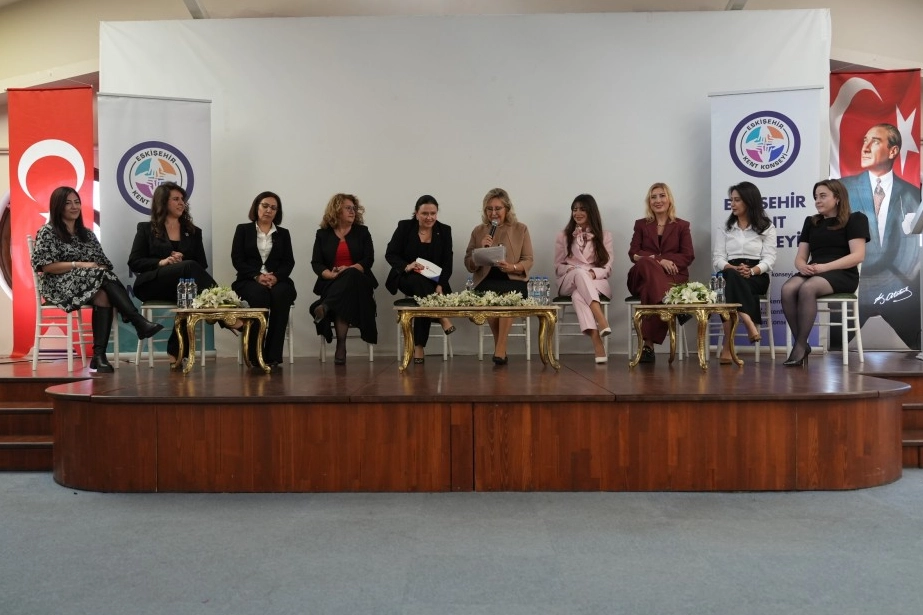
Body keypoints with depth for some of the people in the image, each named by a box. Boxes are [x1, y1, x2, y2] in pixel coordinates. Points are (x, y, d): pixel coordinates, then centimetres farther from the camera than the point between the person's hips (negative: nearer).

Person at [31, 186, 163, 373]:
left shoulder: (86, 233, 21)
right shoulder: (47, 232, 4)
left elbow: (104, 263, 16)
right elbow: (44, 266, -8)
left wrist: (102, 270, -8)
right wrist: (79, 265, -15)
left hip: (95, 283, 5)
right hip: (60, 285, -5)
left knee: (104, 297, -32)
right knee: (101, 277, -32)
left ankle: (99, 356, -37)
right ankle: (140, 323, -39)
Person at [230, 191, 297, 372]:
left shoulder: (283, 233, 19)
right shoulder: (243, 229, 14)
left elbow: (289, 262, 8)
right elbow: (237, 259, 2)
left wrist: (276, 276, -14)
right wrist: (257, 276, -15)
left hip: (277, 280, 2)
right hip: (250, 280, -1)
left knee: (280, 296, -35)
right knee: (259, 295, -37)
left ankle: (273, 356, -34)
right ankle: (256, 356, -34)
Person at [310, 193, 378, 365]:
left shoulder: (362, 232, 12)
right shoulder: (323, 234, 12)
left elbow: (368, 260, 0)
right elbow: (316, 263, 3)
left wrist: (349, 270, -19)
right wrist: (331, 274, -19)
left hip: (358, 282, 0)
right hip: (331, 283, 0)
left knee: (349, 277, -38)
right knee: (343, 299, -37)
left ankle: (326, 307, -49)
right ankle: (341, 345, -40)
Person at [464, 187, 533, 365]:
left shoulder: (521, 229, 9)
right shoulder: (478, 231, 12)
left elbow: (528, 261, 5)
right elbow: (469, 265, 12)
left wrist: (511, 267, -16)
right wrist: (480, 250, -7)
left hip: (513, 280, -1)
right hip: (486, 281, 1)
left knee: (507, 296, -36)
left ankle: (500, 349, -24)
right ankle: (500, 348, -16)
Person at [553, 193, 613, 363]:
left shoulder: (604, 236, 14)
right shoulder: (563, 236, 16)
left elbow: (608, 267, 5)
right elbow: (558, 266, 12)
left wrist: (593, 273, -17)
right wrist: (572, 270, -12)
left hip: (597, 282, 0)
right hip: (569, 283, 0)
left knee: (578, 295, -38)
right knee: (580, 272, -39)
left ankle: (595, 338, -55)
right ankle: (601, 320, -57)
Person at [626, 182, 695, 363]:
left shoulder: (682, 225, 15)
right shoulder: (641, 225, 17)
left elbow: (688, 256, 4)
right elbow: (633, 254, 3)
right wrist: (659, 260, -14)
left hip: (673, 277, -1)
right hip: (643, 276, 1)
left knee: (651, 289, -36)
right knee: (648, 264, -37)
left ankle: (648, 342, -37)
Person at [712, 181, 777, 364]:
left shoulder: (766, 227, 11)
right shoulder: (724, 228, 18)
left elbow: (769, 259, 0)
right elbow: (718, 258, 6)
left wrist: (751, 270, -22)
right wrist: (734, 268, -17)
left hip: (757, 277, -2)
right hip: (731, 275, 2)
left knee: (733, 282, -38)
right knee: (733, 276, -39)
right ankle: (750, 324, -48)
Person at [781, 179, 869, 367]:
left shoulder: (855, 219, 7)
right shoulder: (811, 222, 22)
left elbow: (857, 256, -7)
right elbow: (800, 257, 16)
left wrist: (825, 267, -19)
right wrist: (803, 267, -10)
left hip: (843, 274, -4)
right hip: (813, 273, 4)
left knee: (808, 288, -37)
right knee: (787, 289, -31)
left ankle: (800, 346, -30)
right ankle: (801, 345, -25)